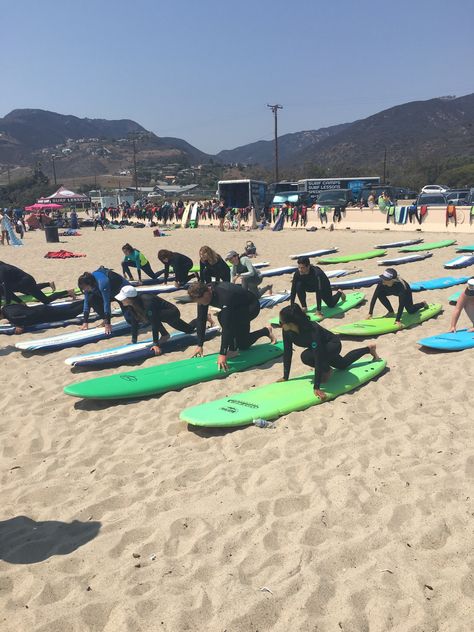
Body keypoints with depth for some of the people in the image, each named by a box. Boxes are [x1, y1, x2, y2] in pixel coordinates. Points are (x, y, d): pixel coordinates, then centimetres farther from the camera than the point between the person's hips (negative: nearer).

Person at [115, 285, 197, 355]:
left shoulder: (147, 302, -39)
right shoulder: (132, 306, -14)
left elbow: (154, 323, -40)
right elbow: (134, 323, -4)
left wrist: (156, 344, -41)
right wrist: (133, 342, -4)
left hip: (172, 313, -9)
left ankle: (164, 335, -9)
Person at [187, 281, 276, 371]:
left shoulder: (224, 296, -44)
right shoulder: (203, 293, -20)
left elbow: (226, 326, -46)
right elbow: (201, 319, -13)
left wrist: (223, 354, -47)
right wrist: (199, 345, -14)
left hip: (251, 306, -9)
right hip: (238, 307, 9)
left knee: (223, 317, -33)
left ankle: (232, 349, -13)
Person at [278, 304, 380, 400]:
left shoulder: (311, 330, -43)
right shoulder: (287, 331, -25)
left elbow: (318, 358, -45)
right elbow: (287, 353, -15)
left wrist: (316, 388, -47)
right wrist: (285, 377, -14)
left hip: (333, 344, -7)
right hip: (321, 345, 7)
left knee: (306, 356, -34)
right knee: (343, 364, 29)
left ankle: (327, 370, -3)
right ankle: (369, 348, 52)